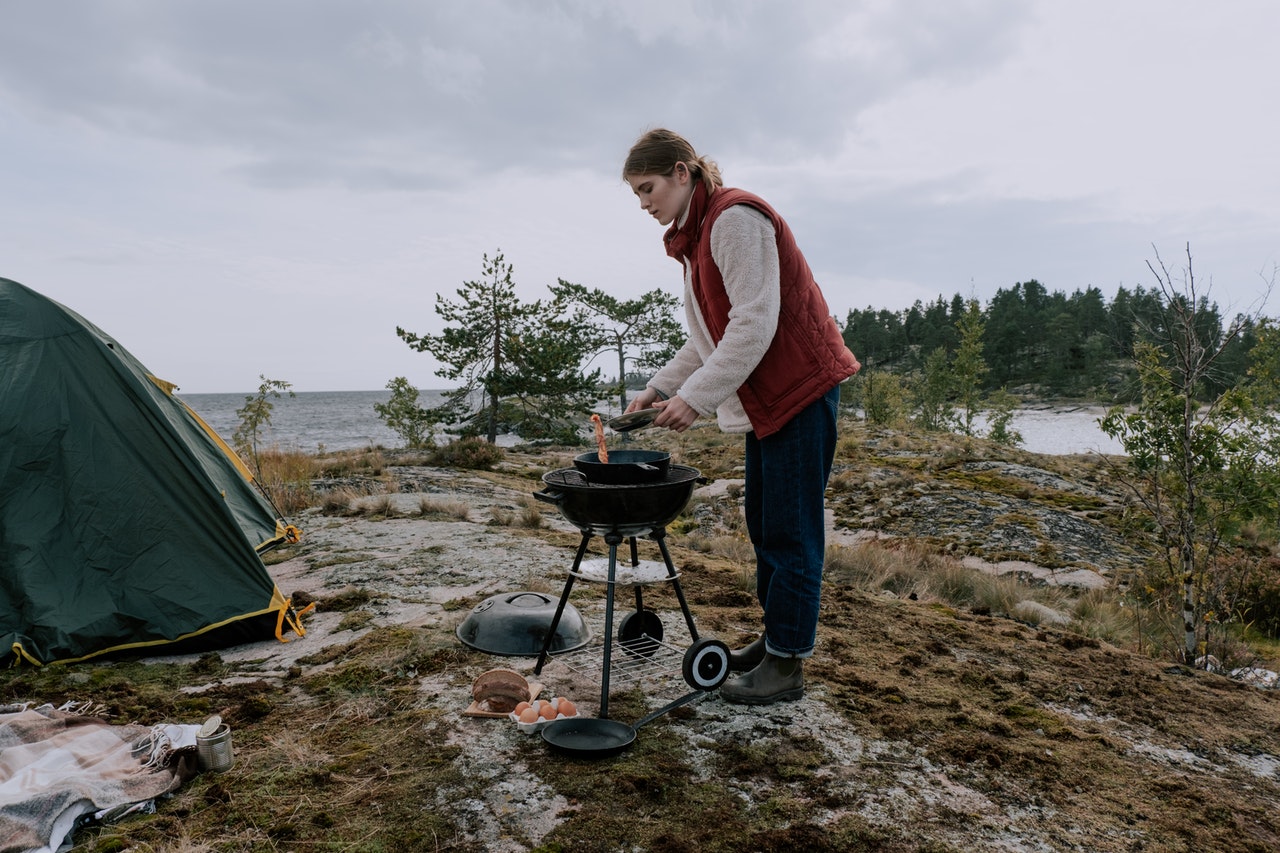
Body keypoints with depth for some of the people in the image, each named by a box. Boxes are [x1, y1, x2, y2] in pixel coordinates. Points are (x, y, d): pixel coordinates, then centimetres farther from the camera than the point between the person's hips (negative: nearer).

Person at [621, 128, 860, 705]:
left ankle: (787, 663, 4)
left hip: (802, 387, -10)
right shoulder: (696, 235, 15)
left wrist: (696, 396, -23)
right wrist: (659, 389, 8)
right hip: (766, 397, 10)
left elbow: (755, 323, -23)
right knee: (762, 518, 14)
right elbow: (707, 336, 18)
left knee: (790, 527, -5)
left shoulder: (735, 217, -15)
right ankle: (775, 636, 27)